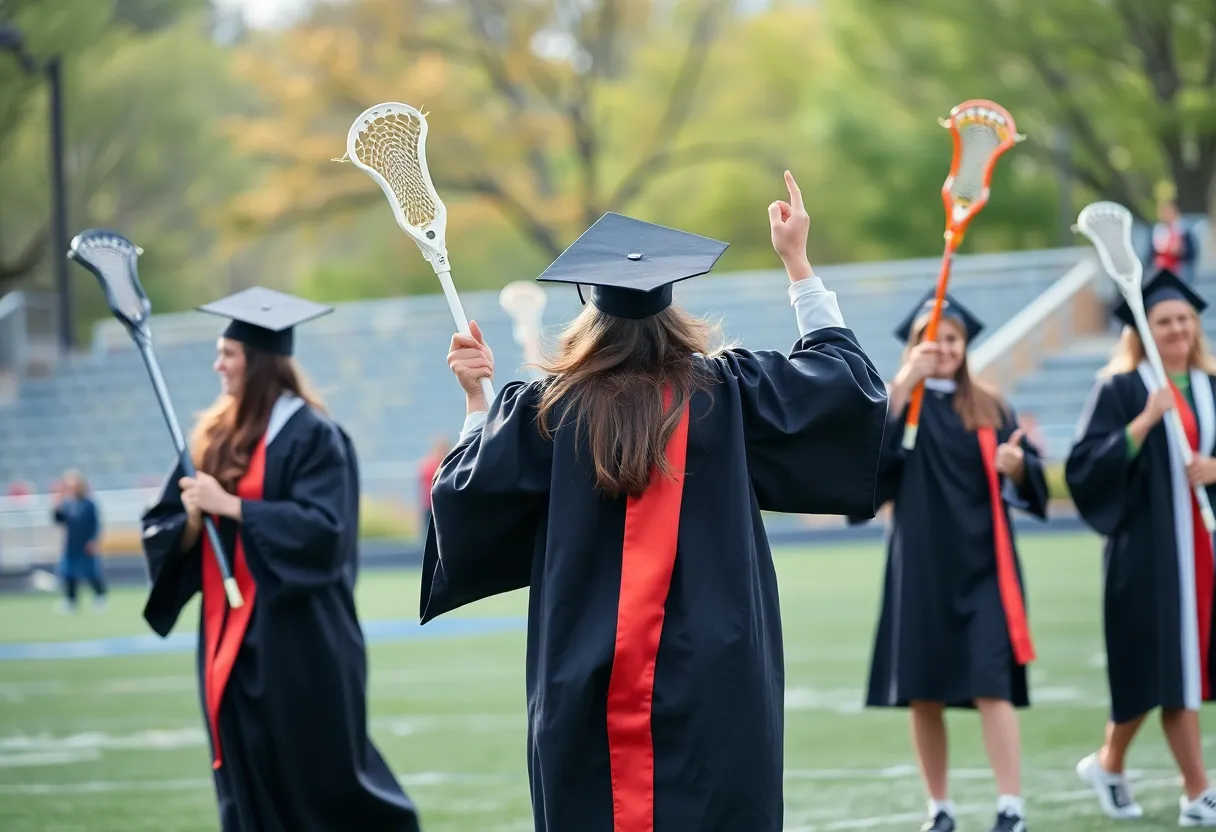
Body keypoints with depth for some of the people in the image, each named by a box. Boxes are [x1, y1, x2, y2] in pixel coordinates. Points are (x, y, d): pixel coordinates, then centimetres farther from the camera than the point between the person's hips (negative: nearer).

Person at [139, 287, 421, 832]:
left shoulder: (312, 436, -10)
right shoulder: (215, 437, 10)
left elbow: (321, 527, -20)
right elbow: (161, 529, 11)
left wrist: (231, 506, -21)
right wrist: (191, 521, -12)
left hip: (298, 639, -7)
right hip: (231, 636, 7)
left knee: (327, 779, -1)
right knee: (251, 787, 7)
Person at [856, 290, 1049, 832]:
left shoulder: (990, 410, 9)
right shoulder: (898, 402, 5)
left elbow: (1031, 479, 3)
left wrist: (1016, 466, -20)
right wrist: (904, 382, -22)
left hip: (981, 564, 0)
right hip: (921, 565, 1)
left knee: (991, 686, -12)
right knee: (923, 693, 3)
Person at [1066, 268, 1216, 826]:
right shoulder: (1120, 390, -2)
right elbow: (1085, 467, -11)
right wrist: (1144, 422, -20)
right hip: (1149, 546, -5)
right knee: (1166, 666, -6)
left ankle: (1110, 762, 22)